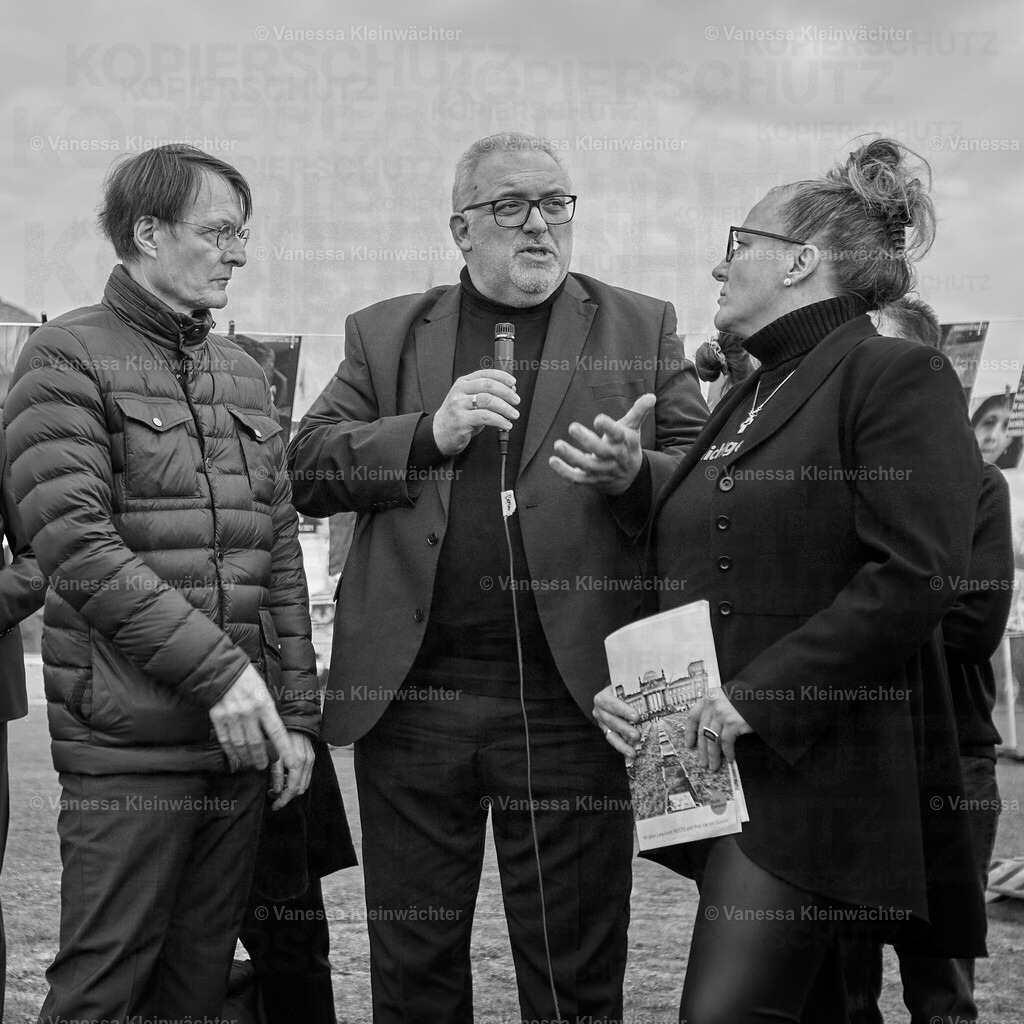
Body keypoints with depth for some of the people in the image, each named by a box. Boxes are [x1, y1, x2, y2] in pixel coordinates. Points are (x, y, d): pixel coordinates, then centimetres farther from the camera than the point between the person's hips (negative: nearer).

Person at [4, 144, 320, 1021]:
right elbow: (78, 545, -14)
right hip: (130, 744, -6)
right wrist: (217, 669, -17)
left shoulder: (242, 373, 15)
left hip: (243, 736, 6)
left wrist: (297, 712, 9)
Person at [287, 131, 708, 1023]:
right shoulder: (385, 334, 12)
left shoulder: (642, 330, 9)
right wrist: (428, 433, -12)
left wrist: (635, 473, -16)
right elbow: (307, 466, 3)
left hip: (568, 700, -1)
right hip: (411, 694, 2)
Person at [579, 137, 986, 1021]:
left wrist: (755, 698, -19)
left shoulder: (900, 377, -7)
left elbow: (914, 580, -18)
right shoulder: (745, 399, 19)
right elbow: (686, 577, 22)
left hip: (819, 768, -8)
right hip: (714, 762, 8)